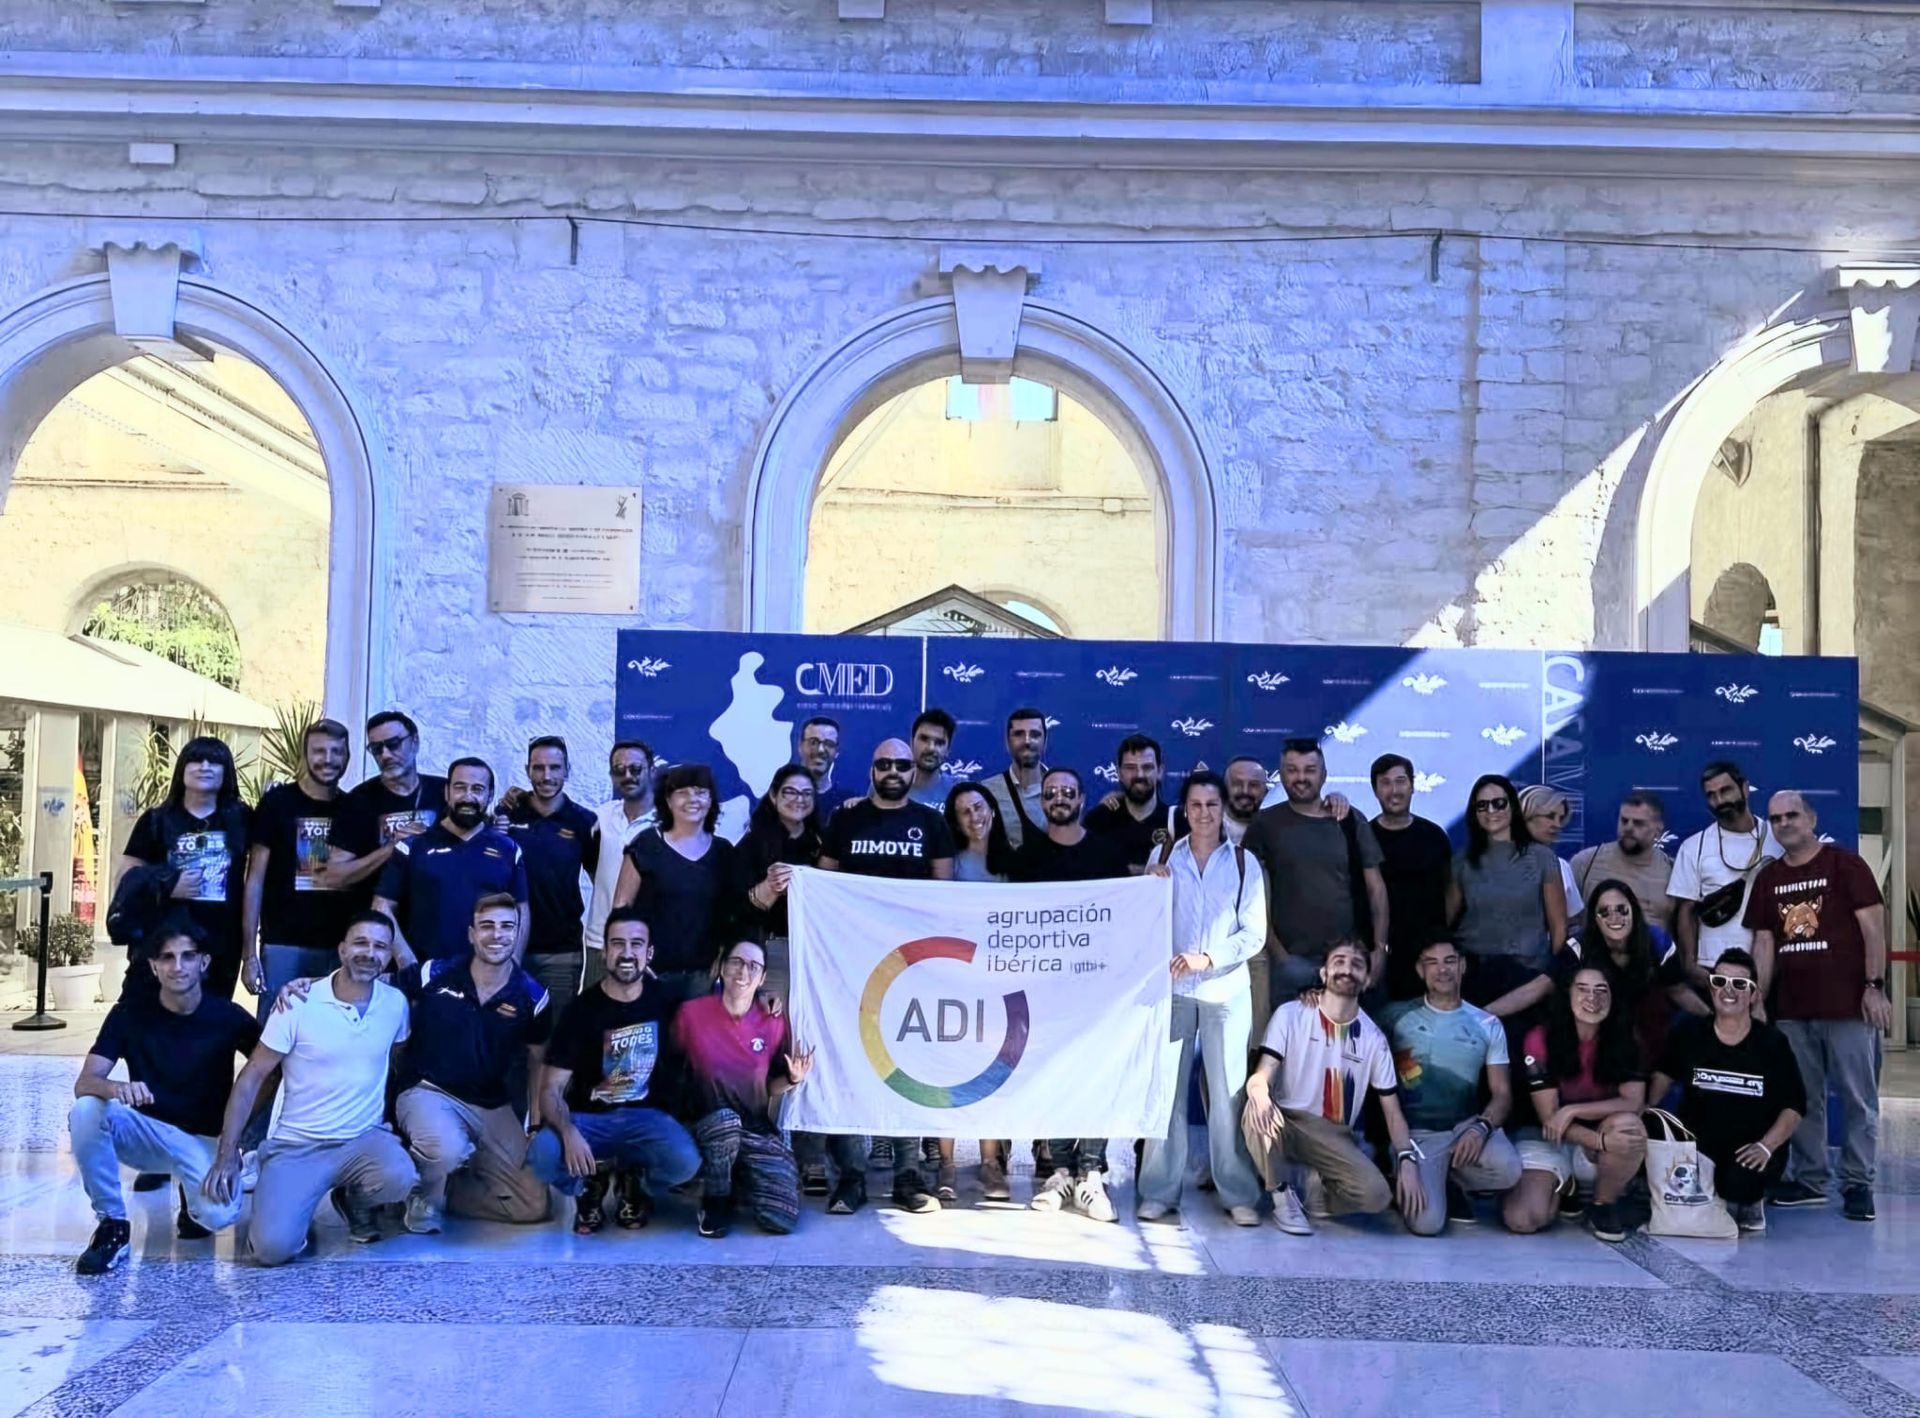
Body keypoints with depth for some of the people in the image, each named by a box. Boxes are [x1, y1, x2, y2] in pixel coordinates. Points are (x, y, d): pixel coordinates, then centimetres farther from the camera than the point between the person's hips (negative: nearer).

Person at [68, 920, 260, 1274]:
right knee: (85, 1111, -30)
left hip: (203, 1139, -1)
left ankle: (194, 1195, 9)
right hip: (146, 1131, 2)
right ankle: (112, 1223, -13)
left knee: (217, 1214, -31)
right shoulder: (130, 1013, -9)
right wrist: (117, 1088, -39)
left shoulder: (227, 1016, -10)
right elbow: (84, 1084, -17)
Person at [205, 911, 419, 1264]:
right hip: (296, 1146, -2)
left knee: (399, 1179, -33)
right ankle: (297, 1205, 13)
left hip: (365, 1139, 3)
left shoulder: (396, 1003, 0)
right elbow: (251, 1078, -6)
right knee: (273, 1247, -25)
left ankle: (353, 1199, 5)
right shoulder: (298, 1005, -10)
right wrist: (227, 1156, -12)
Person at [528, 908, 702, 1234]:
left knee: (686, 1162, -32)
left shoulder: (666, 1002, 0)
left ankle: (633, 1180, 5)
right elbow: (551, 1090, -9)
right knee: (542, 1157, -34)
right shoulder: (581, 1010, -7)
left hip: (647, 1116, 1)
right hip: (588, 1117, -1)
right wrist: (568, 1132, -31)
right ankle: (590, 1184, 3)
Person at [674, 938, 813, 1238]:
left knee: (781, 1220, -17)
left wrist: (793, 1079, -13)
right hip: (709, 1131, -2)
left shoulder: (774, 1023, -2)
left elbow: (771, 1087, 8)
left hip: (758, 1132, 2)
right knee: (725, 1120, -40)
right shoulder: (691, 1013, -8)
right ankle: (715, 1201, -11)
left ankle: (742, 1177, 18)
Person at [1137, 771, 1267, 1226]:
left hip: (1226, 989, -1)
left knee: (1229, 1092, -1)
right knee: (1167, 1089, 0)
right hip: (1173, 988, 1)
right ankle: (1159, 1192, 6)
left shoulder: (1244, 862, 4)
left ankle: (1238, 1194, 6)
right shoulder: (1166, 856, 7)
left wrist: (1206, 958, -12)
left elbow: (1254, 934, 0)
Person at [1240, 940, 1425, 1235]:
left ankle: (1320, 1190, 9)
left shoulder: (1373, 1038, 2)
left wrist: (1407, 1160, -13)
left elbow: (1392, 1110, 4)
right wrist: (1259, 1091, -41)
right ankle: (1282, 1195, -12)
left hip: (1333, 1136, 2)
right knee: (1260, 1111, -37)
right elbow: (1263, 1074, -14)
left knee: (1376, 1195, -26)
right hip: (1286, 1122, -1)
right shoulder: (1290, 1014, -5)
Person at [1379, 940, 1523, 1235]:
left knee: (1507, 1169, -31)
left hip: (1466, 1126, 3)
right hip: (1417, 1133, -3)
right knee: (1427, 1223, -25)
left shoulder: (1487, 1025, 8)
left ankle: (1450, 1183, 3)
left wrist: (1482, 1127, -14)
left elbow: (1502, 1094, 4)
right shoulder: (1397, 1016, 1)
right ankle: (1422, 1182, 12)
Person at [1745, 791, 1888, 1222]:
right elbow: (1764, 943, 13)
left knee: (1858, 1098, -1)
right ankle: (1809, 1179, 18)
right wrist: (1758, 1002, 7)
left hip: (1848, 1005, -5)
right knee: (1802, 1099, 10)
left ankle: (1858, 1183, 6)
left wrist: (1874, 987, -12)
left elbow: (1873, 926, -5)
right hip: (1791, 1008, 5)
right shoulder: (1767, 879, 13)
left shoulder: (1844, 864, -1)